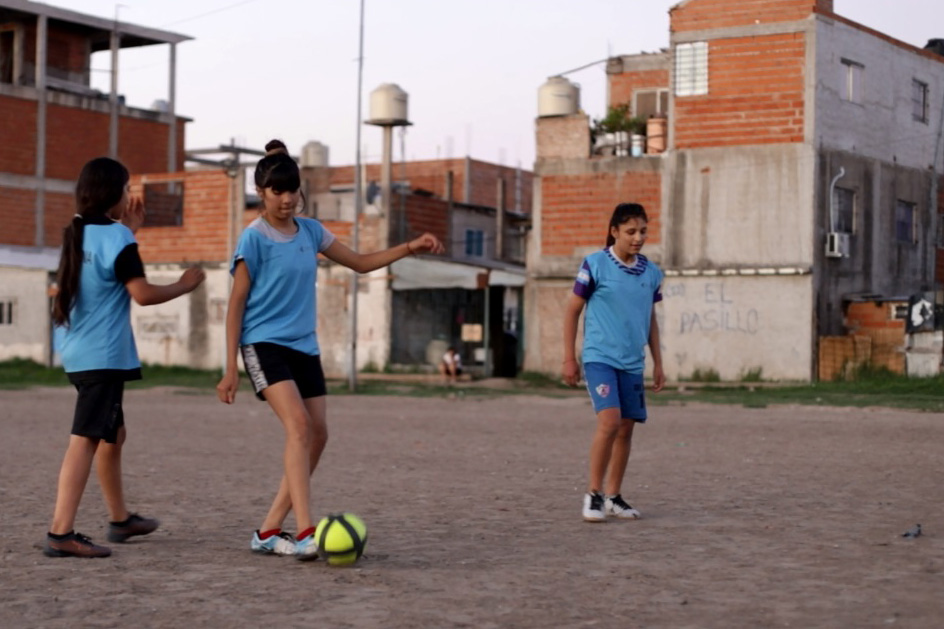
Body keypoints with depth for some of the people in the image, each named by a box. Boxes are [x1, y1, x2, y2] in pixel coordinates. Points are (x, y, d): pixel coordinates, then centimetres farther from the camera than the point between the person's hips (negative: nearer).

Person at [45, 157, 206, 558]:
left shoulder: (78, 234, 11)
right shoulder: (116, 237, -13)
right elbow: (142, 293, -19)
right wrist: (185, 285, -4)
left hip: (80, 354, 9)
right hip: (105, 356, -9)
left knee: (112, 435, 21)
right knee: (86, 440, -13)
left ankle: (120, 519, 32)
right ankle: (61, 533, -19)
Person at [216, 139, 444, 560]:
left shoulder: (310, 231, 10)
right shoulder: (255, 238, -8)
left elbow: (360, 262, 19)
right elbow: (236, 304, -7)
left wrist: (408, 248, 6)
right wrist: (230, 368, -10)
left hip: (304, 346, 7)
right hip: (264, 343, -7)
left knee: (317, 434, 0)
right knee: (298, 424, -24)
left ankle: (268, 532, 8)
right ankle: (305, 533, -30)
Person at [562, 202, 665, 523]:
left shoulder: (651, 272, 8)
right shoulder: (595, 265, -5)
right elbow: (572, 309, 0)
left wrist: (658, 364, 17)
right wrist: (569, 358, -2)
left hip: (633, 363, 5)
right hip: (600, 357, -5)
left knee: (626, 428, 7)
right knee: (609, 421, -18)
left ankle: (613, 497, 21)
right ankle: (593, 494, -6)